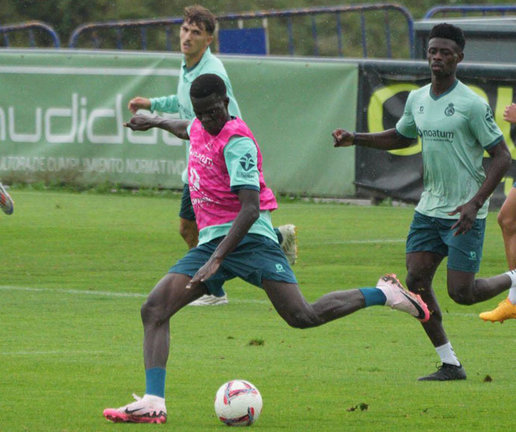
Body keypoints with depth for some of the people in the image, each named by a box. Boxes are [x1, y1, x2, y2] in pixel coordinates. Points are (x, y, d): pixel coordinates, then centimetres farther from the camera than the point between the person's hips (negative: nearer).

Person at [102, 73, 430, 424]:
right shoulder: (200, 129, 11)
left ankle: (384, 293, 5)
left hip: (249, 237, -8)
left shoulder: (237, 141, -14)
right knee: (154, 309, -11)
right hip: (211, 239, 8)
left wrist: (217, 259, -31)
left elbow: (250, 209, -23)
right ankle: (154, 403, -17)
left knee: (302, 316, -17)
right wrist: (154, 121, 57)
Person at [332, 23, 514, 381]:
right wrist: (355, 139, 13)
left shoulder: (472, 104, -14)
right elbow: (402, 137, 27)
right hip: (429, 210, 7)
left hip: (464, 214, -7)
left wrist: (475, 203, -22)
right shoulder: (417, 99, 7)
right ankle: (450, 364, 6)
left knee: (461, 293, -10)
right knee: (417, 281, -4)